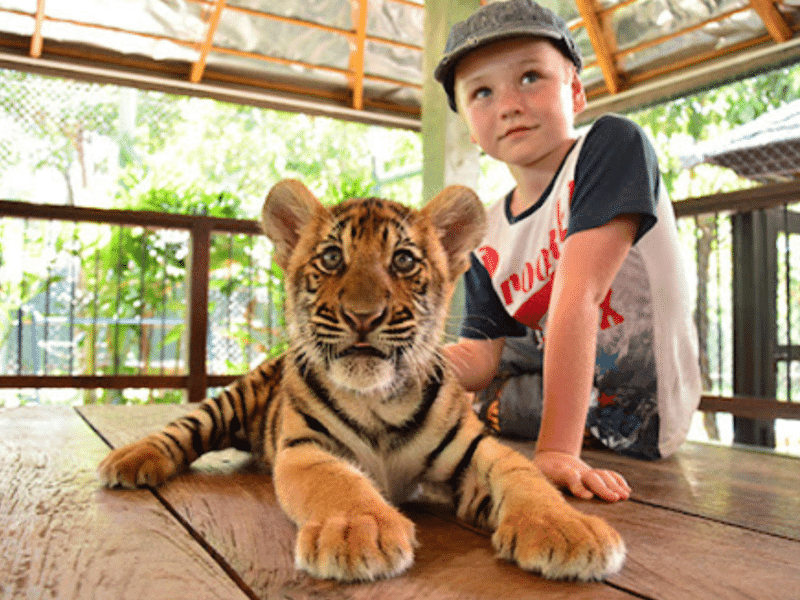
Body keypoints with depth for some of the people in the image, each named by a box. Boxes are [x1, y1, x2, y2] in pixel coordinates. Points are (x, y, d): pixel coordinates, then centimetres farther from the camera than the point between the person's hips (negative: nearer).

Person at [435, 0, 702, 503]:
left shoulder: (613, 144, -17)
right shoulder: (486, 238, 0)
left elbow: (577, 297, -28)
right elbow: (481, 356, -5)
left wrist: (557, 446, -33)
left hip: (635, 428, -5)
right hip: (542, 392, 6)